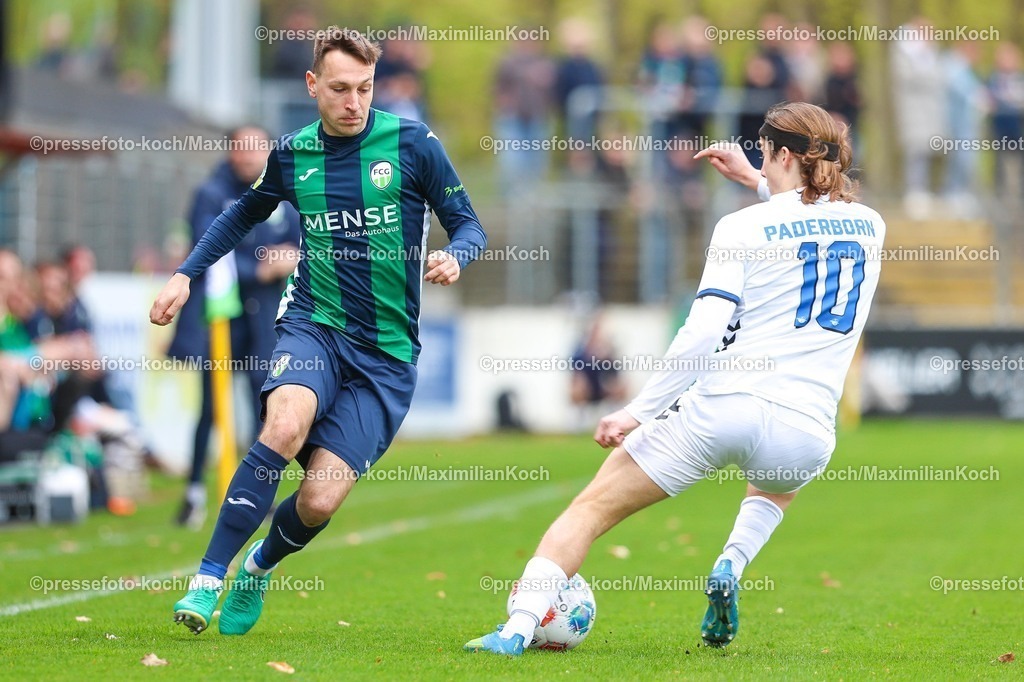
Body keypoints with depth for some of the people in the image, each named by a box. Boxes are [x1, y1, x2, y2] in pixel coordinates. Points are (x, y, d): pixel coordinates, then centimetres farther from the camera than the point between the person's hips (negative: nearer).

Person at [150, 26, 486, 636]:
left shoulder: (413, 144, -5)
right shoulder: (293, 154, 4)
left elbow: (468, 225, 2)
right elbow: (244, 214, 24)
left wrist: (455, 257, -21)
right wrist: (185, 275, 15)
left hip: (386, 354, -1)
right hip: (314, 327, 1)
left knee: (319, 502, -11)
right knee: (285, 428, -33)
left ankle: (261, 565, 25)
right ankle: (208, 579, -25)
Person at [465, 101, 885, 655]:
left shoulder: (744, 226, 0)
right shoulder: (870, 226, 12)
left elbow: (701, 334, -9)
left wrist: (639, 412, -4)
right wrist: (757, 182, 41)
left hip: (723, 405, -4)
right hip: (806, 432, 4)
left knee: (595, 505, 8)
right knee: (778, 485, 41)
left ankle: (517, 629, -7)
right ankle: (732, 564, 10)